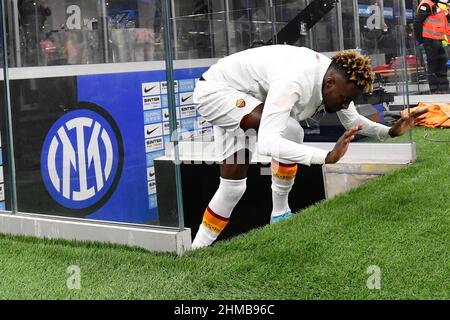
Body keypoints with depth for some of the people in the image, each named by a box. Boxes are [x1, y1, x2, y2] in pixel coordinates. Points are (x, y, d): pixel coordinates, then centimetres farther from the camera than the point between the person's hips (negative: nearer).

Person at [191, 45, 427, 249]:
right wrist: (327, 157, -58)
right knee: (288, 130, -30)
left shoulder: (336, 77, -12)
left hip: (239, 101, 10)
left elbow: (353, 122, 9)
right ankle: (280, 215, -11)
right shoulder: (294, 81, -41)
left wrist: (390, 132, -9)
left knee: (234, 185, 7)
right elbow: (266, 143, -51)